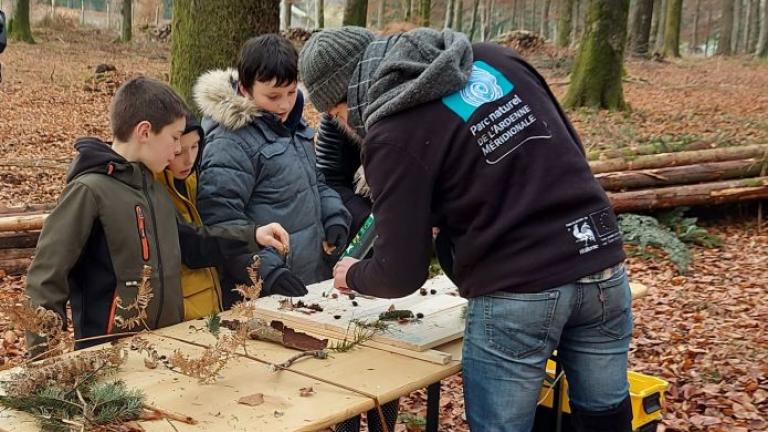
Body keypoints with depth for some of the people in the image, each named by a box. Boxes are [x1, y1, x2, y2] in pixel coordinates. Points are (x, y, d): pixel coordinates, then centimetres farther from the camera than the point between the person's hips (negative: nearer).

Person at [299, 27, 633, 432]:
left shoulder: (392, 134, -10)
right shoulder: (493, 58, 9)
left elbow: (401, 273, -7)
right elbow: (570, 149, 17)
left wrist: (352, 275, 14)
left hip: (517, 295, -7)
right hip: (602, 267, 7)